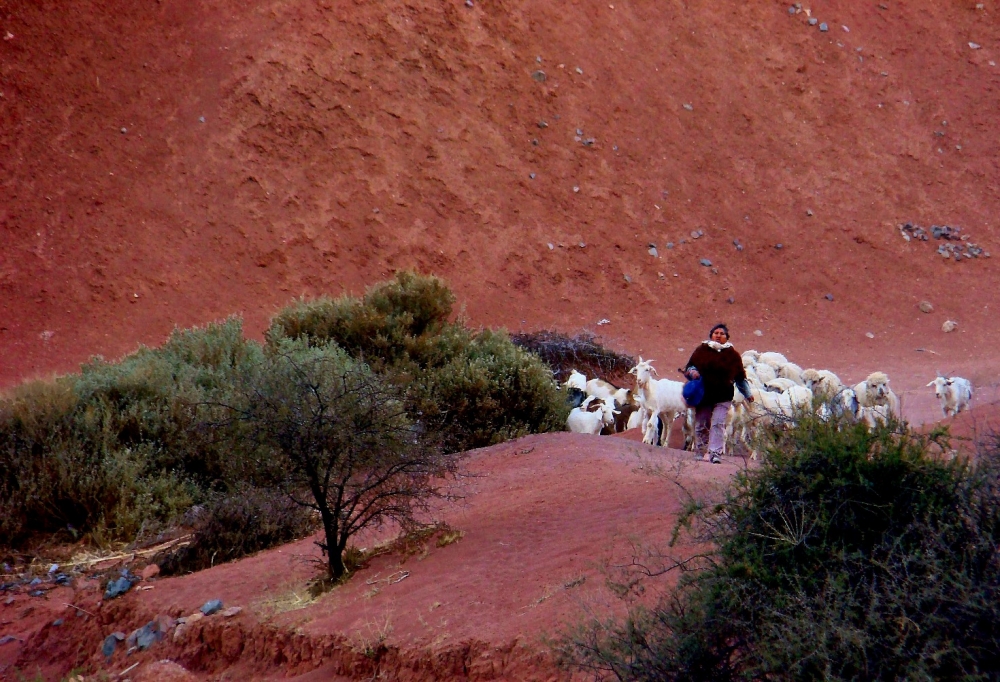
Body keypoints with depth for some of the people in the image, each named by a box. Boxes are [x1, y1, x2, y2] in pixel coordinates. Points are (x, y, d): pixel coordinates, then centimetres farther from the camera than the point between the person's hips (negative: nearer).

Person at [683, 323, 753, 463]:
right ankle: (701, 451, 17)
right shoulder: (702, 350, 7)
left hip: (723, 398, -1)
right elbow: (690, 366, 14)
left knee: (718, 424, -12)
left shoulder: (732, 355, 7)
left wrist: (747, 394, 19)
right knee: (701, 425, 6)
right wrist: (693, 372, -10)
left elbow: (740, 377, 16)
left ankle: (715, 453, -17)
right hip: (703, 395, 1)